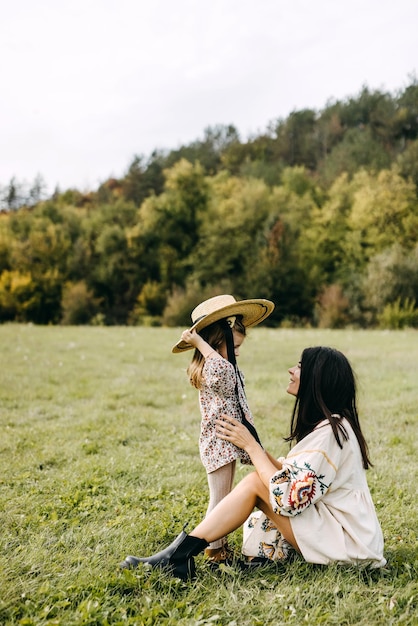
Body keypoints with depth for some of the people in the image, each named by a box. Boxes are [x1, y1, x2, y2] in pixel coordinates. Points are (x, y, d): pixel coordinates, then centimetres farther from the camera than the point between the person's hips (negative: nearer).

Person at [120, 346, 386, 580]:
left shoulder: (329, 431, -21)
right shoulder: (333, 424, 10)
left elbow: (288, 498, -24)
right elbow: (295, 476, 11)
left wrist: (250, 446, -14)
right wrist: (253, 446, 3)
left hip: (349, 544, -9)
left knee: (255, 484, -15)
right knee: (260, 478, 1)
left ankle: (179, 555, -13)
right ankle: (180, 557, -4)